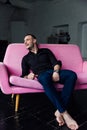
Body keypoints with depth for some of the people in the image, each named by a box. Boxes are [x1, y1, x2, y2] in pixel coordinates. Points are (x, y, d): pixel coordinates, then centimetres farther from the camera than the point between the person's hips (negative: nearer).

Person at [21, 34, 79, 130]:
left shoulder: (46, 51, 23)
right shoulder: (26, 58, 24)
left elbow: (56, 63, 11)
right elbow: (24, 75, 17)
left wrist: (56, 72, -11)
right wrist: (28, 76, -8)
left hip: (54, 72, 2)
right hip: (42, 75, -2)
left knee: (72, 74, -30)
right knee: (45, 78, -41)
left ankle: (59, 111, -32)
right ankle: (64, 113, -35)